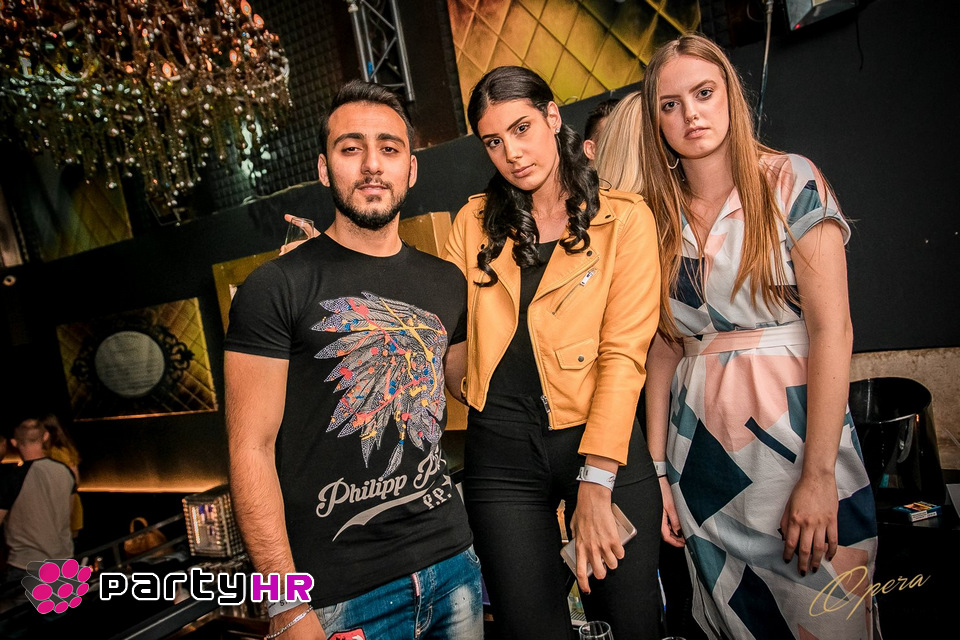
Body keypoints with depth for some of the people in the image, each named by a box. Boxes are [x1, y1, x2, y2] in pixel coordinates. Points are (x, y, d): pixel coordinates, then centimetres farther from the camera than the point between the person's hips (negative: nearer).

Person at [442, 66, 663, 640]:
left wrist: (594, 483, -15)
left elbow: (624, 353, -10)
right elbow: (445, 332, 10)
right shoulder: (475, 224, 8)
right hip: (501, 454, 2)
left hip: (604, 445, -1)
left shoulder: (624, 217, -1)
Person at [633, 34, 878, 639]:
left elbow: (832, 329, -11)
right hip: (700, 444, 4)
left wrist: (819, 476, -16)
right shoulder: (659, 218, 6)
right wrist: (656, 469, 3)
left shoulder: (791, 182, -4)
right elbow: (666, 344, 5)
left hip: (794, 430, -3)